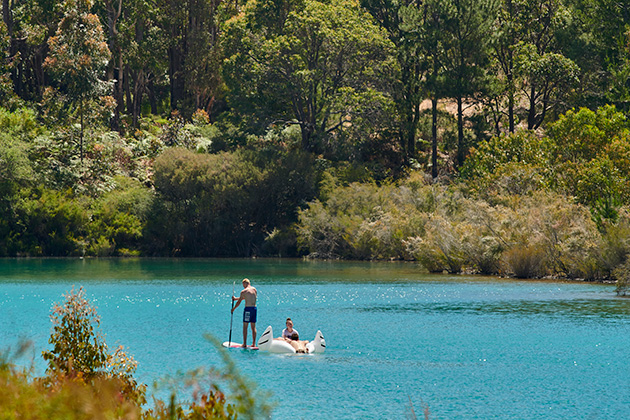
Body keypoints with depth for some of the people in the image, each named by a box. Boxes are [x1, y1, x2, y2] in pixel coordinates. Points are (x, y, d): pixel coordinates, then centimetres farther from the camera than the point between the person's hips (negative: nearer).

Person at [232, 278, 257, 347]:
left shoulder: (243, 291, -7)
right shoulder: (254, 289, 12)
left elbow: (239, 302, -2)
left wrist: (233, 309, 14)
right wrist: (235, 298, 30)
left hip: (248, 308, -6)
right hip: (254, 308, 6)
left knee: (245, 326, 0)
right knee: (253, 327, 10)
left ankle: (244, 343, -2)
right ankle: (254, 343, 9)